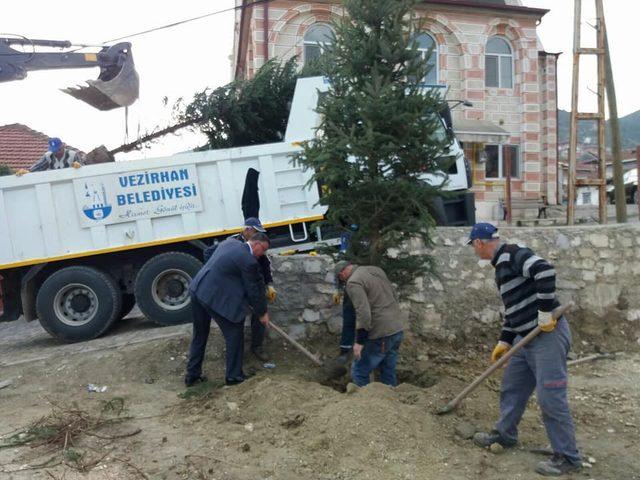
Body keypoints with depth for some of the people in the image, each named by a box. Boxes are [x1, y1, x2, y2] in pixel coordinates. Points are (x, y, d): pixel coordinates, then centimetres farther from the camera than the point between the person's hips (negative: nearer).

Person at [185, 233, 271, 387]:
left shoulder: (230, 242, 10)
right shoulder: (249, 261, -15)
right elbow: (253, 290, -6)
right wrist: (262, 313, 8)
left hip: (197, 290, 9)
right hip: (214, 297, -9)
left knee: (199, 335, 21)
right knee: (235, 333, 7)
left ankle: (192, 375, 31)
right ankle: (234, 375, 16)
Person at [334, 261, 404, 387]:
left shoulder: (353, 282, -12)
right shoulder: (376, 269, 13)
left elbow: (363, 314, -22)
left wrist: (359, 342, -16)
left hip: (380, 335, -8)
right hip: (397, 329, 8)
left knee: (359, 372, 5)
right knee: (389, 373, 17)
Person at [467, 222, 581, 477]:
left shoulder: (512, 254, -14)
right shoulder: (502, 264, 17)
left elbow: (545, 271, -30)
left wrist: (546, 313, -26)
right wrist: (505, 341, 19)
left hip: (549, 334, -10)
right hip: (526, 337, 10)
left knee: (550, 397, -4)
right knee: (511, 388, 19)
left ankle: (568, 457, 10)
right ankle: (505, 434, 36)